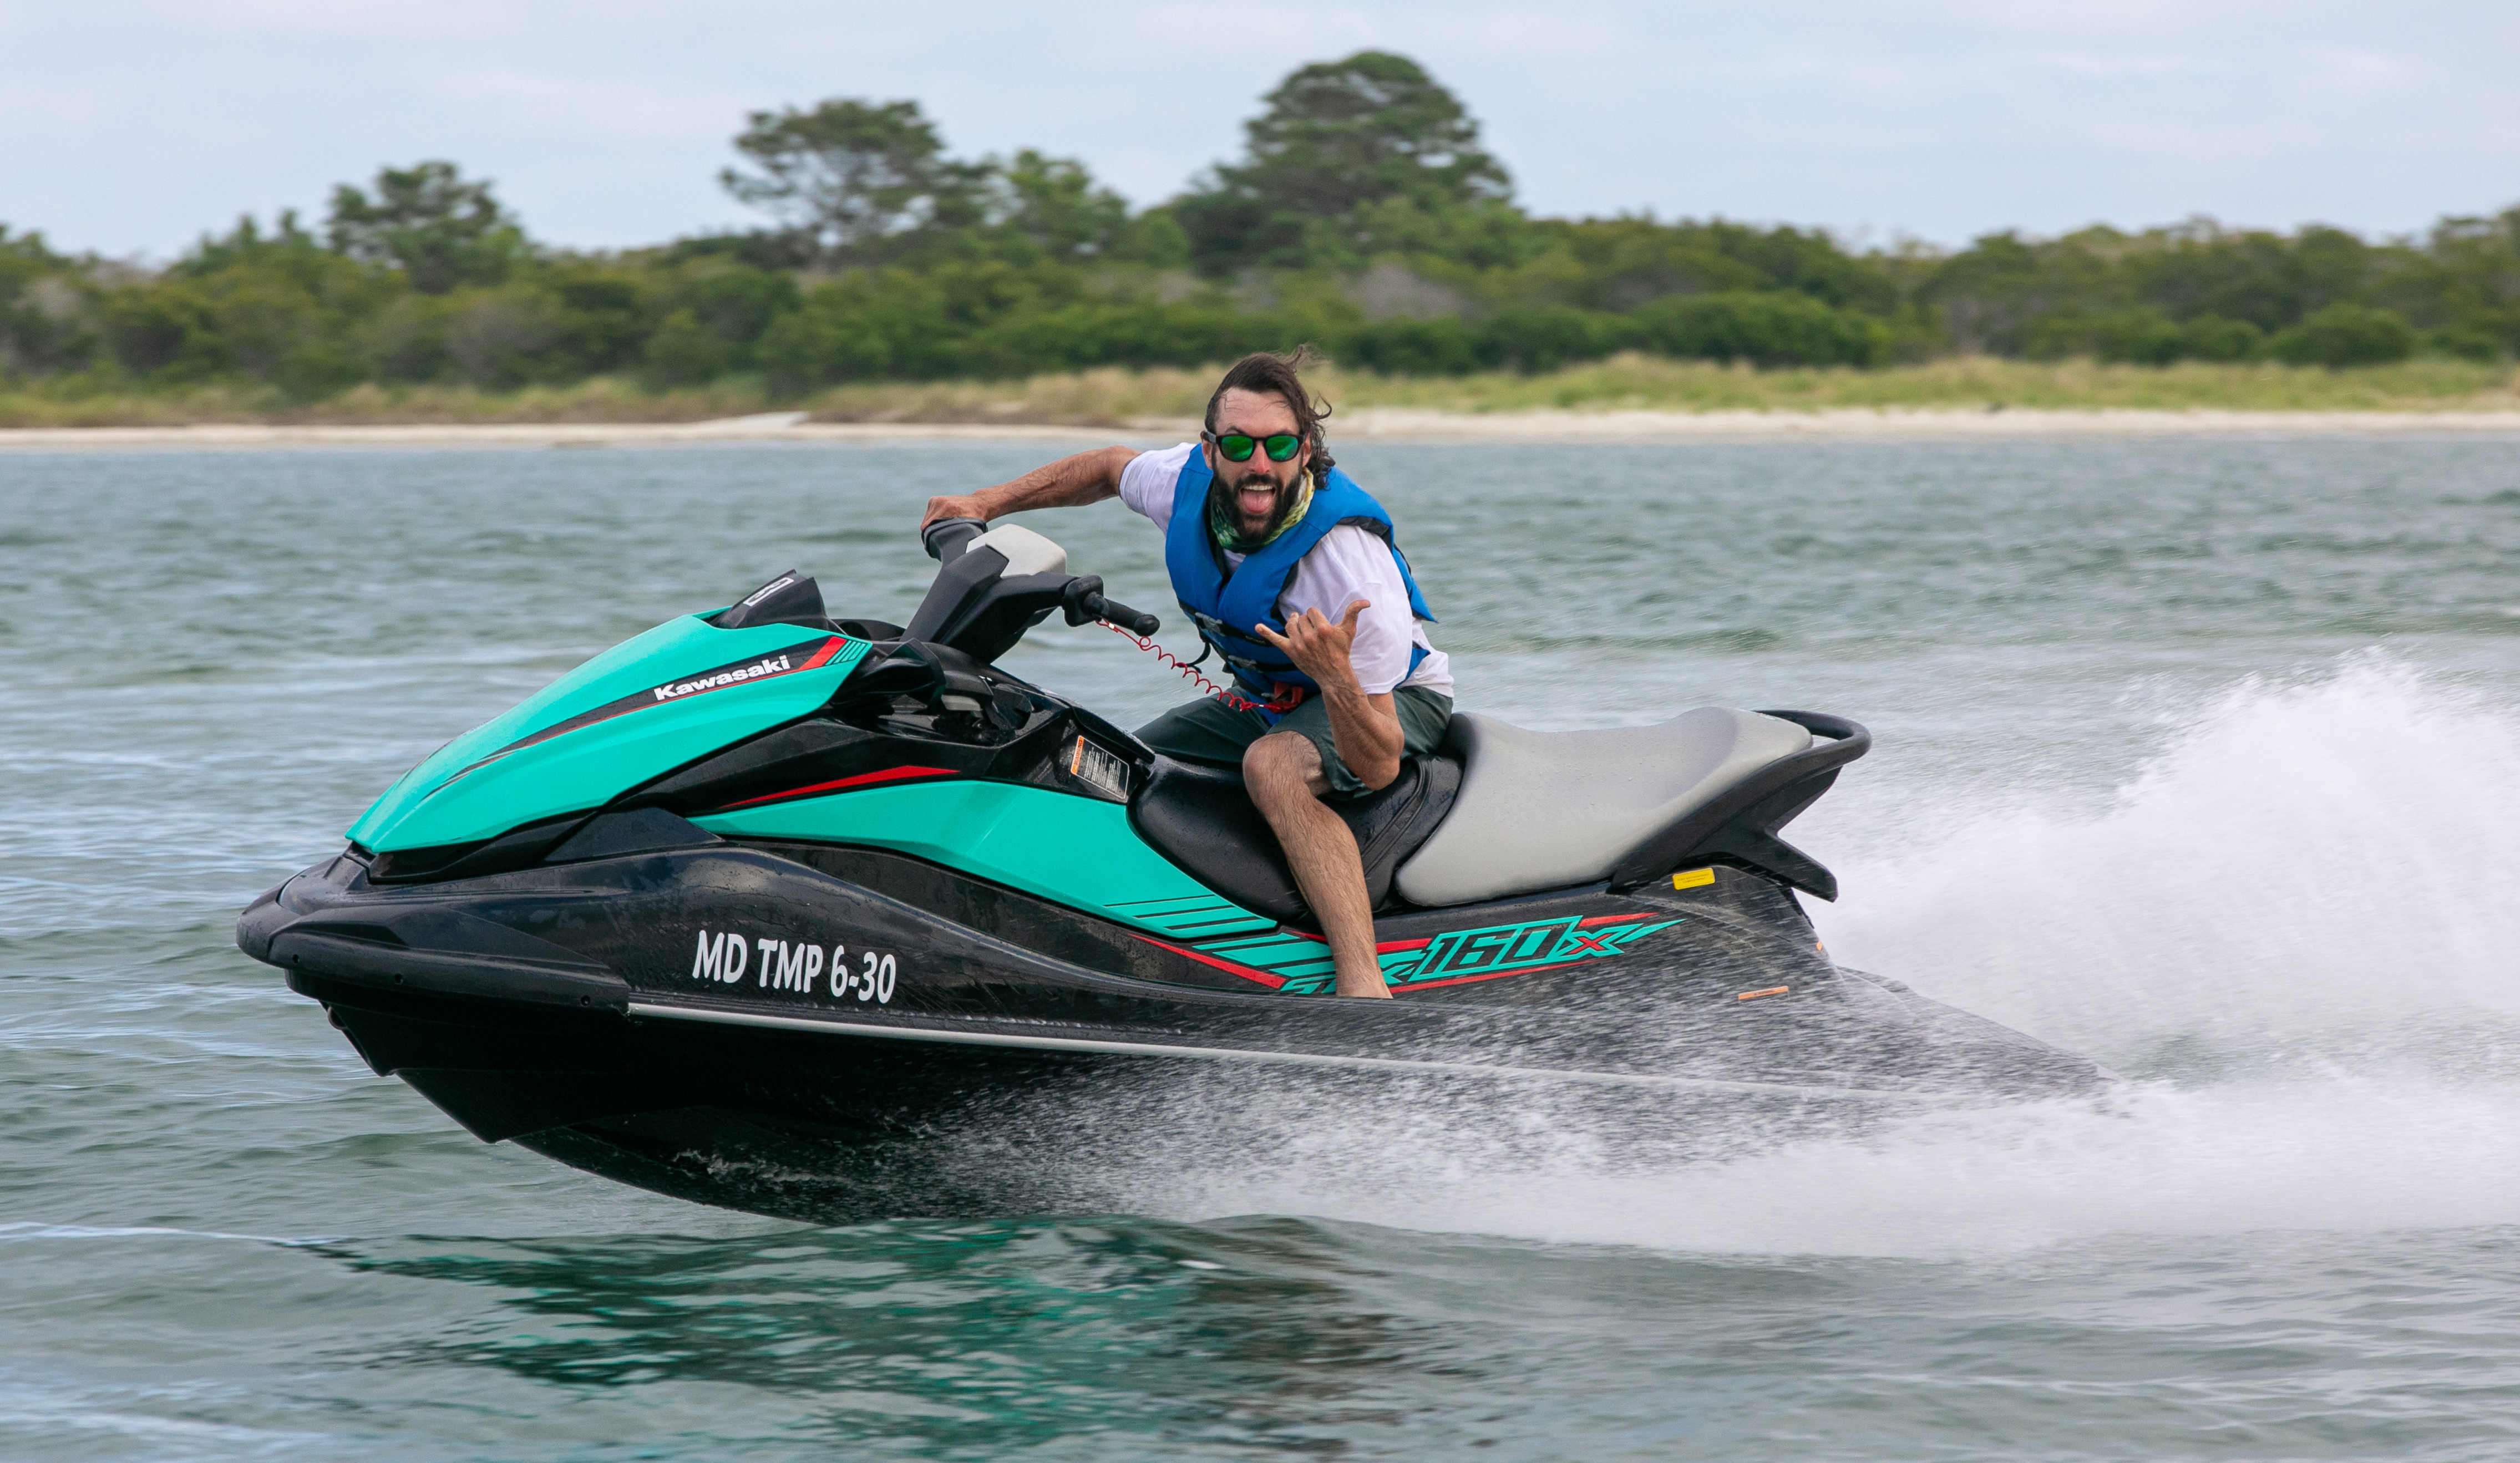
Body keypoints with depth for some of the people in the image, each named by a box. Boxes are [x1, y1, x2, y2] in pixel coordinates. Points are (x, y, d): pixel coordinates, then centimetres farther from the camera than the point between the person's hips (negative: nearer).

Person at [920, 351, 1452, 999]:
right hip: (1270, 700, 8)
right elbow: (1112, 467, 12)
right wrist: (986, 504, 7)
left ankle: (1364, 987, -48)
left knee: (1274, 765, -38)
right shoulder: (1186, 480, -17)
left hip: (1391, 698, -8)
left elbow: (1378, 767, -36)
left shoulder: (1351, 562, -35)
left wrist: (1336, 678, -55)